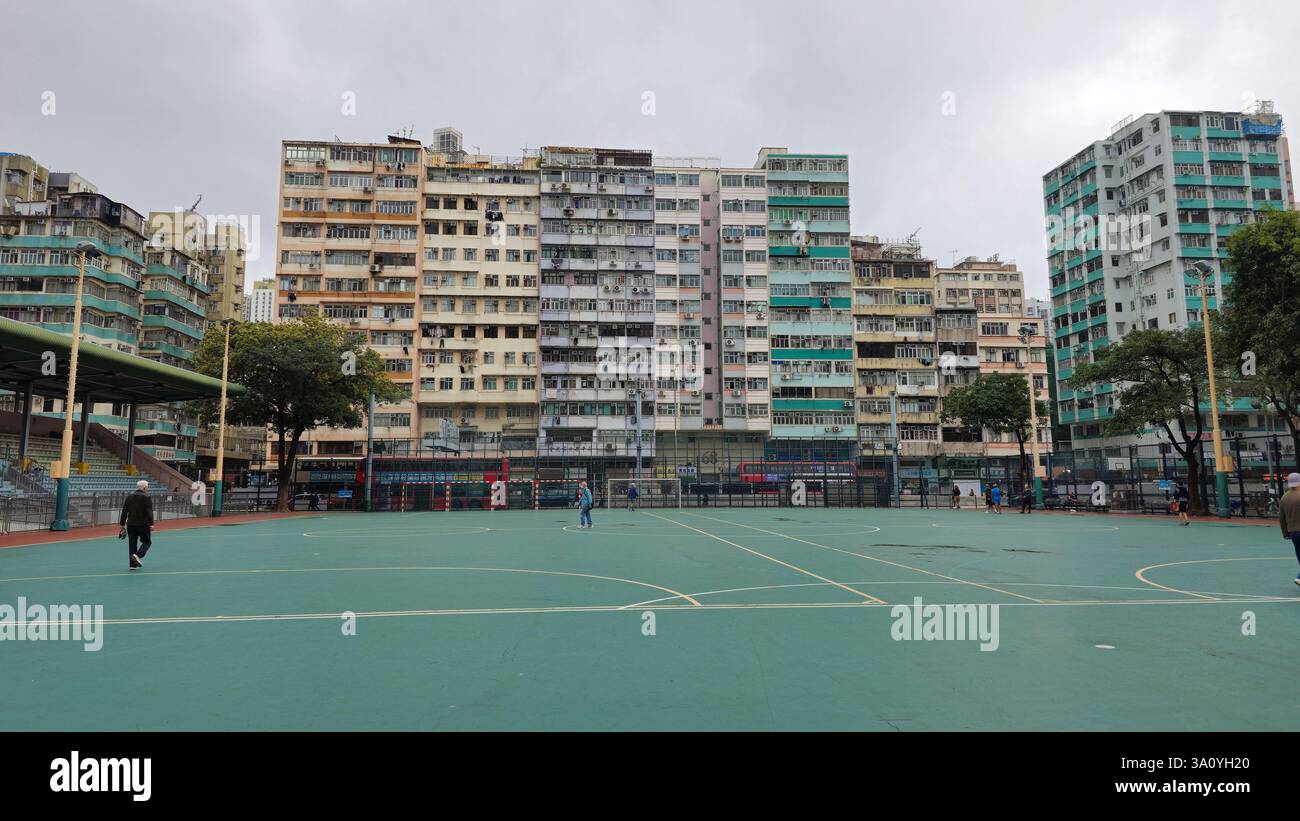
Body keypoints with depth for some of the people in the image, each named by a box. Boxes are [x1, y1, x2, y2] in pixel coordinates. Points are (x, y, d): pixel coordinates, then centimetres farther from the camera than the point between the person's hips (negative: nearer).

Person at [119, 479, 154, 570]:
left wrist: (122, 525, 16)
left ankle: (132, 564, 9)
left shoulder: (129, 497, 10)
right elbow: (149, 513, -14)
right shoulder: (147, 498, -7)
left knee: (132, 544, 10)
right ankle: (138, 555, -16)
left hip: (131, 525, 5)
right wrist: (151, 524, -12)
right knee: (147, 542, 8)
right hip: (143, 525, -5)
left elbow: (124, 512, 11)